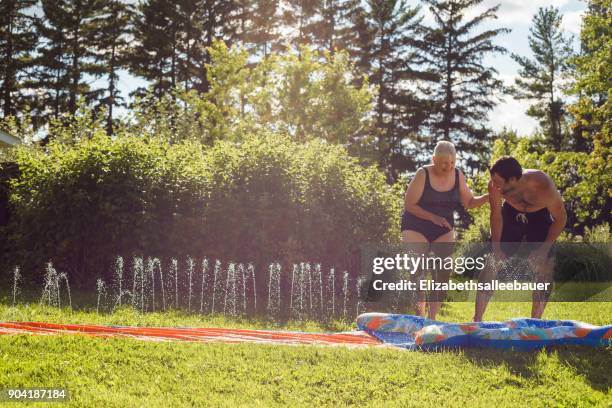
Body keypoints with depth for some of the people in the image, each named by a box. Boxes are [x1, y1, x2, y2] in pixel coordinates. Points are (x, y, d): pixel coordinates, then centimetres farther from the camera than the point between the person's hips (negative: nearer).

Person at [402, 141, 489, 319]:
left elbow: (469, 202, 4)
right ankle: (420, 315, -11)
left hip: (443, 231, 4)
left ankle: (432, 317, 4)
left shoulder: (458, 176, -2)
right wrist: (433, 217, -23)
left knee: (443, 274, -4)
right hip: (416, 229, -4)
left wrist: (489, 196, -14)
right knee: (417, 271, -14)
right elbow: (409, 204, -15)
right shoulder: (423, 174, -16)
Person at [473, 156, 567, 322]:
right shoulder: (495, 185, -31)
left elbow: (561, 218, -23)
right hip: (511, 214, 2)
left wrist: (545, 248, -26)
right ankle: (477, 320, 2)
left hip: (540, 218, -2)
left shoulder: (543, 186, -38)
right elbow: (496, 214, -14)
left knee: (543, 268, -9)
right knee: (491, 264, -5)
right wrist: (496, 248, -17)